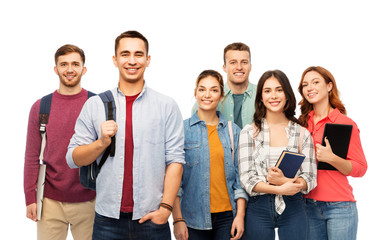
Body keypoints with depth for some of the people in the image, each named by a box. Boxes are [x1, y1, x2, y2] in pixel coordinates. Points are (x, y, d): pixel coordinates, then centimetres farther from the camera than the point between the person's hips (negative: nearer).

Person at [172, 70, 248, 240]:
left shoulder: (233, 130, 8)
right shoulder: (182, 129, 0)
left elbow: (239, 176, 8)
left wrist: (240, 215, -1)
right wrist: (177, 219, -8)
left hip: (227, 215, 2)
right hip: (193, 218, -2)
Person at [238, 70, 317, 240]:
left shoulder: (302, 134, 6)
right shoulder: (249, 133, 3)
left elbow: (310, 179, 2)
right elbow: (246, 179, -5)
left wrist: (284, 180, -18)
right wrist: (280, 189, -18)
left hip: (293, 208, 1)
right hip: (258, 210, -1)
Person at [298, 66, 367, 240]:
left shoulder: (346, 124, -5)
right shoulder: (302, 123, 8)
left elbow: (360, 169, -7)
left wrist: (331, 158, -22)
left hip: (339, 206, -4)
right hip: (309, 205, 4)